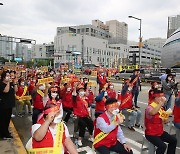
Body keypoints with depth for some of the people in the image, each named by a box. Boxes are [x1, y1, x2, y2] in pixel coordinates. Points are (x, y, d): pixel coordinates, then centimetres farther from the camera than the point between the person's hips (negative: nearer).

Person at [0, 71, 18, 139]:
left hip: (10, 104, 8)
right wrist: (8, 82, -23)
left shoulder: (11, 83, 11)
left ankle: (6, 132, 31)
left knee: (8, 119, 17)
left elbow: (15, 90, 7)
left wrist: (15, 83, -4)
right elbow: (6, 90, -27)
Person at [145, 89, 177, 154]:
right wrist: (162, 103, -46)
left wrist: (166, 117, -10)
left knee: (173, 140, 6)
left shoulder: (161, 107, 5)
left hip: (160, 132, 8)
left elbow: (165, 121, 12)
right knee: (163, 146, -24)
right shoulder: (149, 107, -20)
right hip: (151, 134, -8)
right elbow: (152, 113, -47)